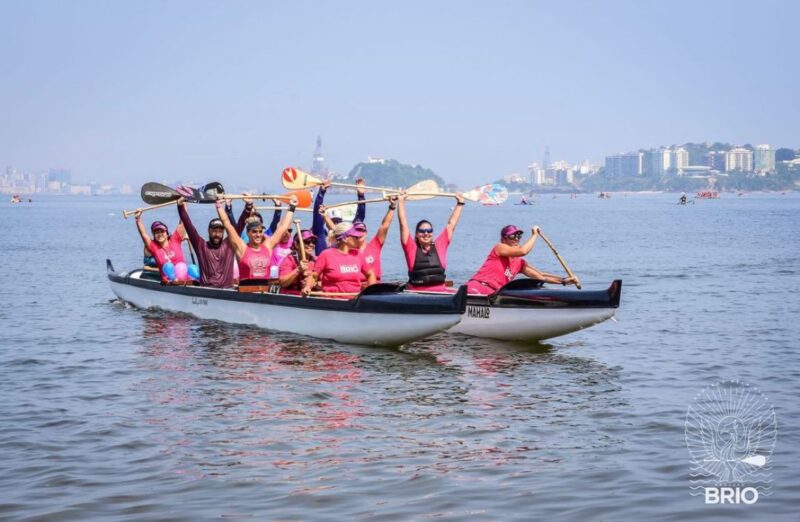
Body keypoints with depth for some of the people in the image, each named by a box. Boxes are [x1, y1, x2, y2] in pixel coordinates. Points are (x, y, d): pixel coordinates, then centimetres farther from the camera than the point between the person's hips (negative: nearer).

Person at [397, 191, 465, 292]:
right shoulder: (412, 248, 6)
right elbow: (403, 225, 4)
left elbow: (451, 225, 18)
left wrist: (459, 203, 23)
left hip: (440, 291, 2)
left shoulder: (439, 246, 12)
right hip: (416, 294, -2)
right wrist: (401, 201, 4)